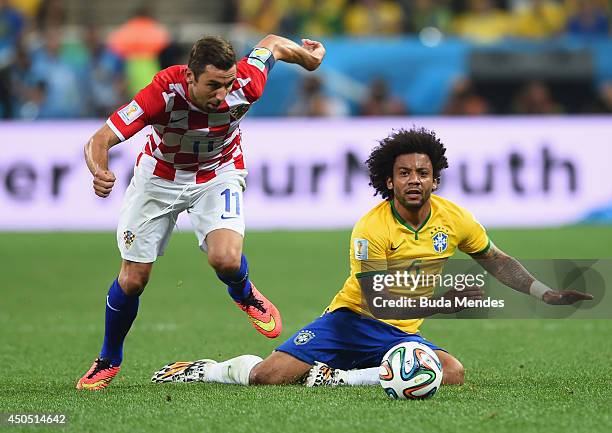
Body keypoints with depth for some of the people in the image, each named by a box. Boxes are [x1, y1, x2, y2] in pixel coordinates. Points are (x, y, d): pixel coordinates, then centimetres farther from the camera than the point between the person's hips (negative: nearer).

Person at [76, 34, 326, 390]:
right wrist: (100, 173, -58)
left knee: (226, 259, -26)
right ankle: (109, 360, 27)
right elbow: (101, 140, -37)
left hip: (218, 175, 1)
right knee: (133, 278, 1)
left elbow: (271, 44, -8)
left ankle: (245, 295, 13)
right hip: (160, 176, 0)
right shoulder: (163, 92, -36)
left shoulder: (246, 86, -31)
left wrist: (305, 54, 11)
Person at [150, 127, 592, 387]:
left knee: (452, 372, -28)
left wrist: (546, 294, 4)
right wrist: (443, 302, -30)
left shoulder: (453, 218, -4)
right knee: (270, 374, -23)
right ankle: (205, 370, 12)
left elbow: (496, 260, 13)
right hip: (352, 320, -4)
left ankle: (338, 378, -19)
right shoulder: (370, 230, -18)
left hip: (400, 335, 4)